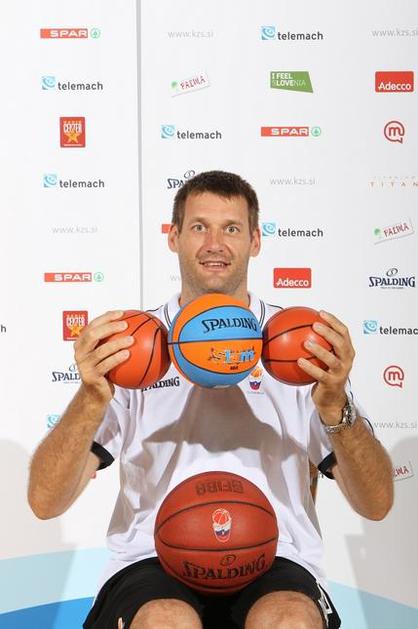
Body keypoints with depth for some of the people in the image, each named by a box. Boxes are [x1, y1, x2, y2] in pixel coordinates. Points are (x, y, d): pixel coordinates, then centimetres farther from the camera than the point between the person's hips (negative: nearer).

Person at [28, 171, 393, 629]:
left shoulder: (299, 345, 7)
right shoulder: (131, 346, 7)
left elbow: (376, 505, 1)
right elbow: (46, 502, -2)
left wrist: (335, 406, -18)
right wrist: (91, 399, -20)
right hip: (153, 558, 1)